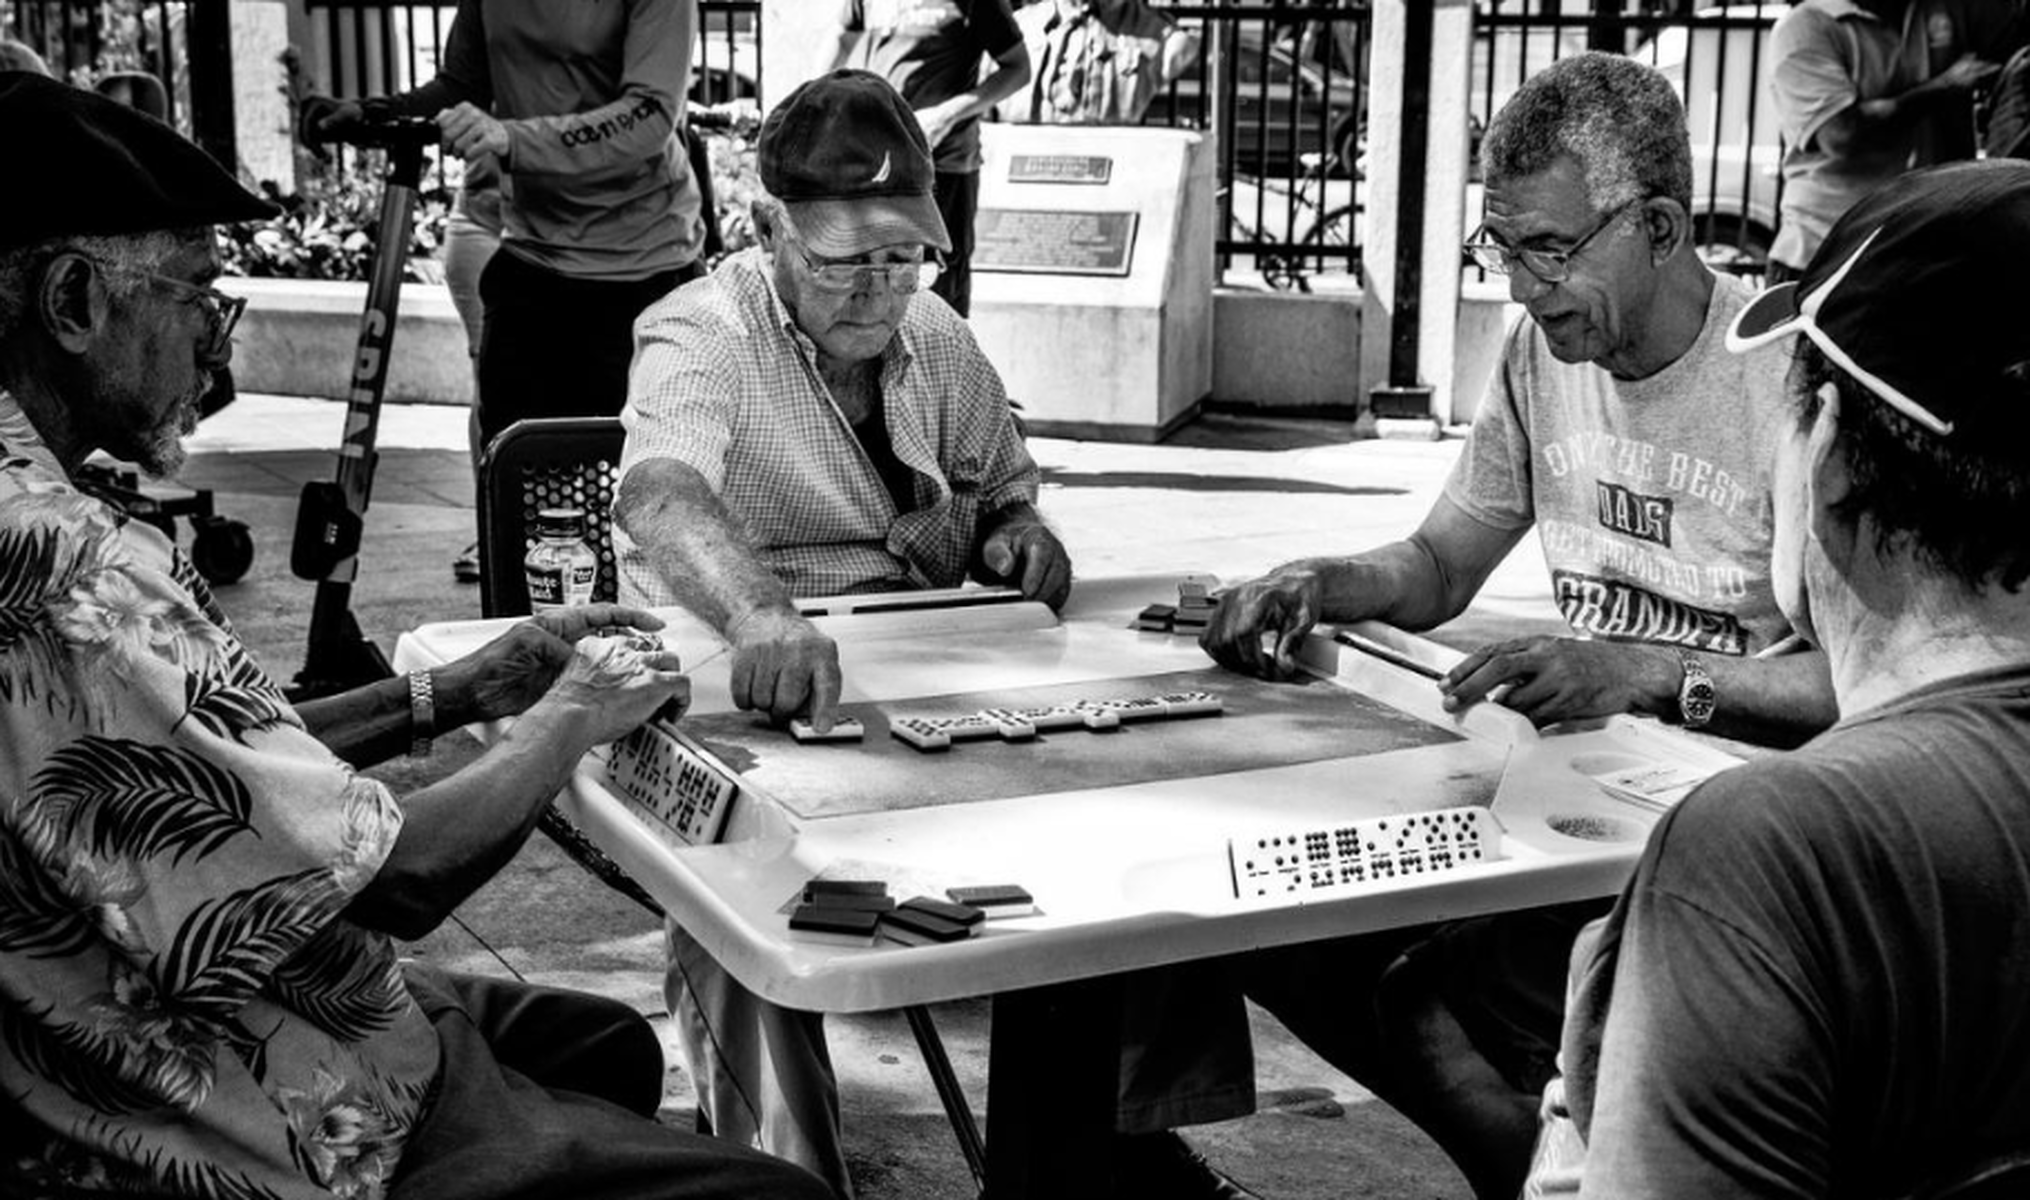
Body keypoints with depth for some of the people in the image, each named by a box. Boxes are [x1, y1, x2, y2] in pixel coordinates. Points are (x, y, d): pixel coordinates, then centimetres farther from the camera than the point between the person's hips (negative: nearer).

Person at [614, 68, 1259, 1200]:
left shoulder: (938, 341, 11)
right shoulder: (701, 336, -10)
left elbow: (1007, 492, 26)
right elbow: (660, 497, -32)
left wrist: (1019, 534, 0)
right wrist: (760, 609, -53)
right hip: (749, 704, -5)